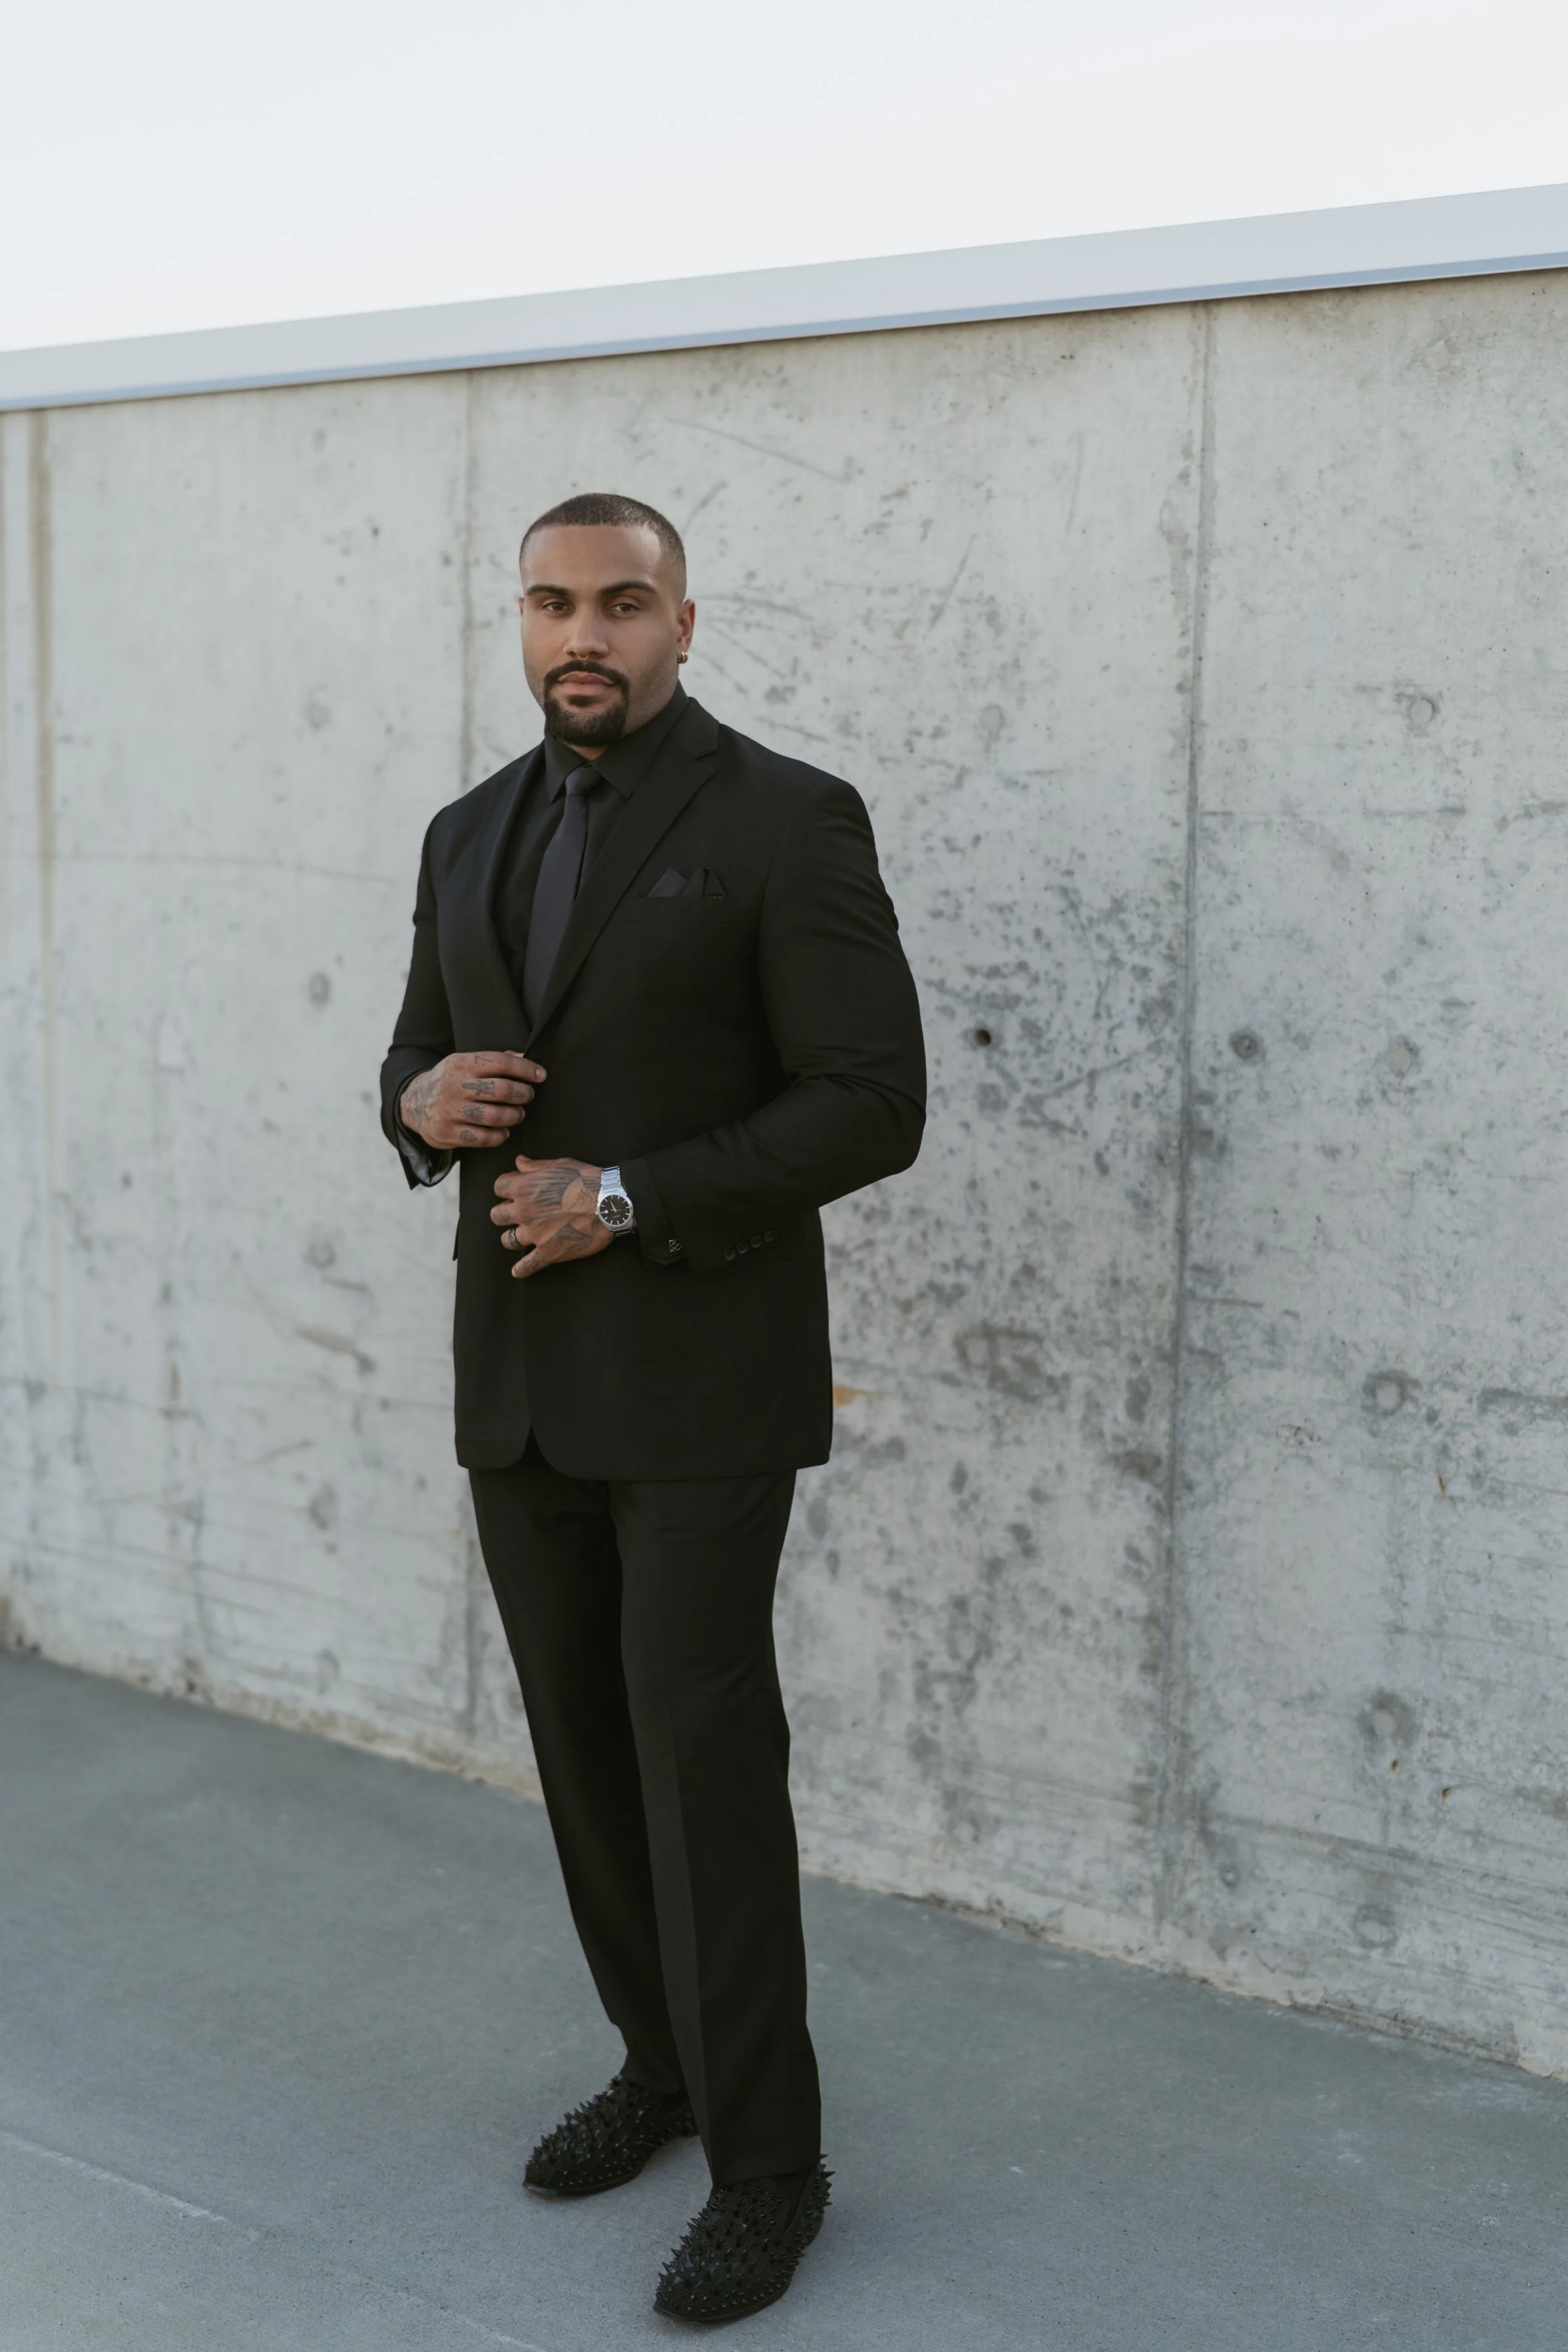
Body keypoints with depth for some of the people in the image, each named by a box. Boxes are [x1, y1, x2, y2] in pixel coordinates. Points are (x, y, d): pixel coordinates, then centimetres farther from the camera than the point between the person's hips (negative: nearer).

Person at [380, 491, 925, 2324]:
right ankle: (665, 2060, 32)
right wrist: (424, 1101, -8)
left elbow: (873, 1106, -13)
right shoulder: (475, 835, 11)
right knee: (585, 1744, 13)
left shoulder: (786, 822, -9)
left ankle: (763, 2157, 11)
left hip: (701, 1370, -6)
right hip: (521, 1369, 6)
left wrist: (628, 1199, -19)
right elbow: (421, 1068, 17)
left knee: (704, 1756, -3)